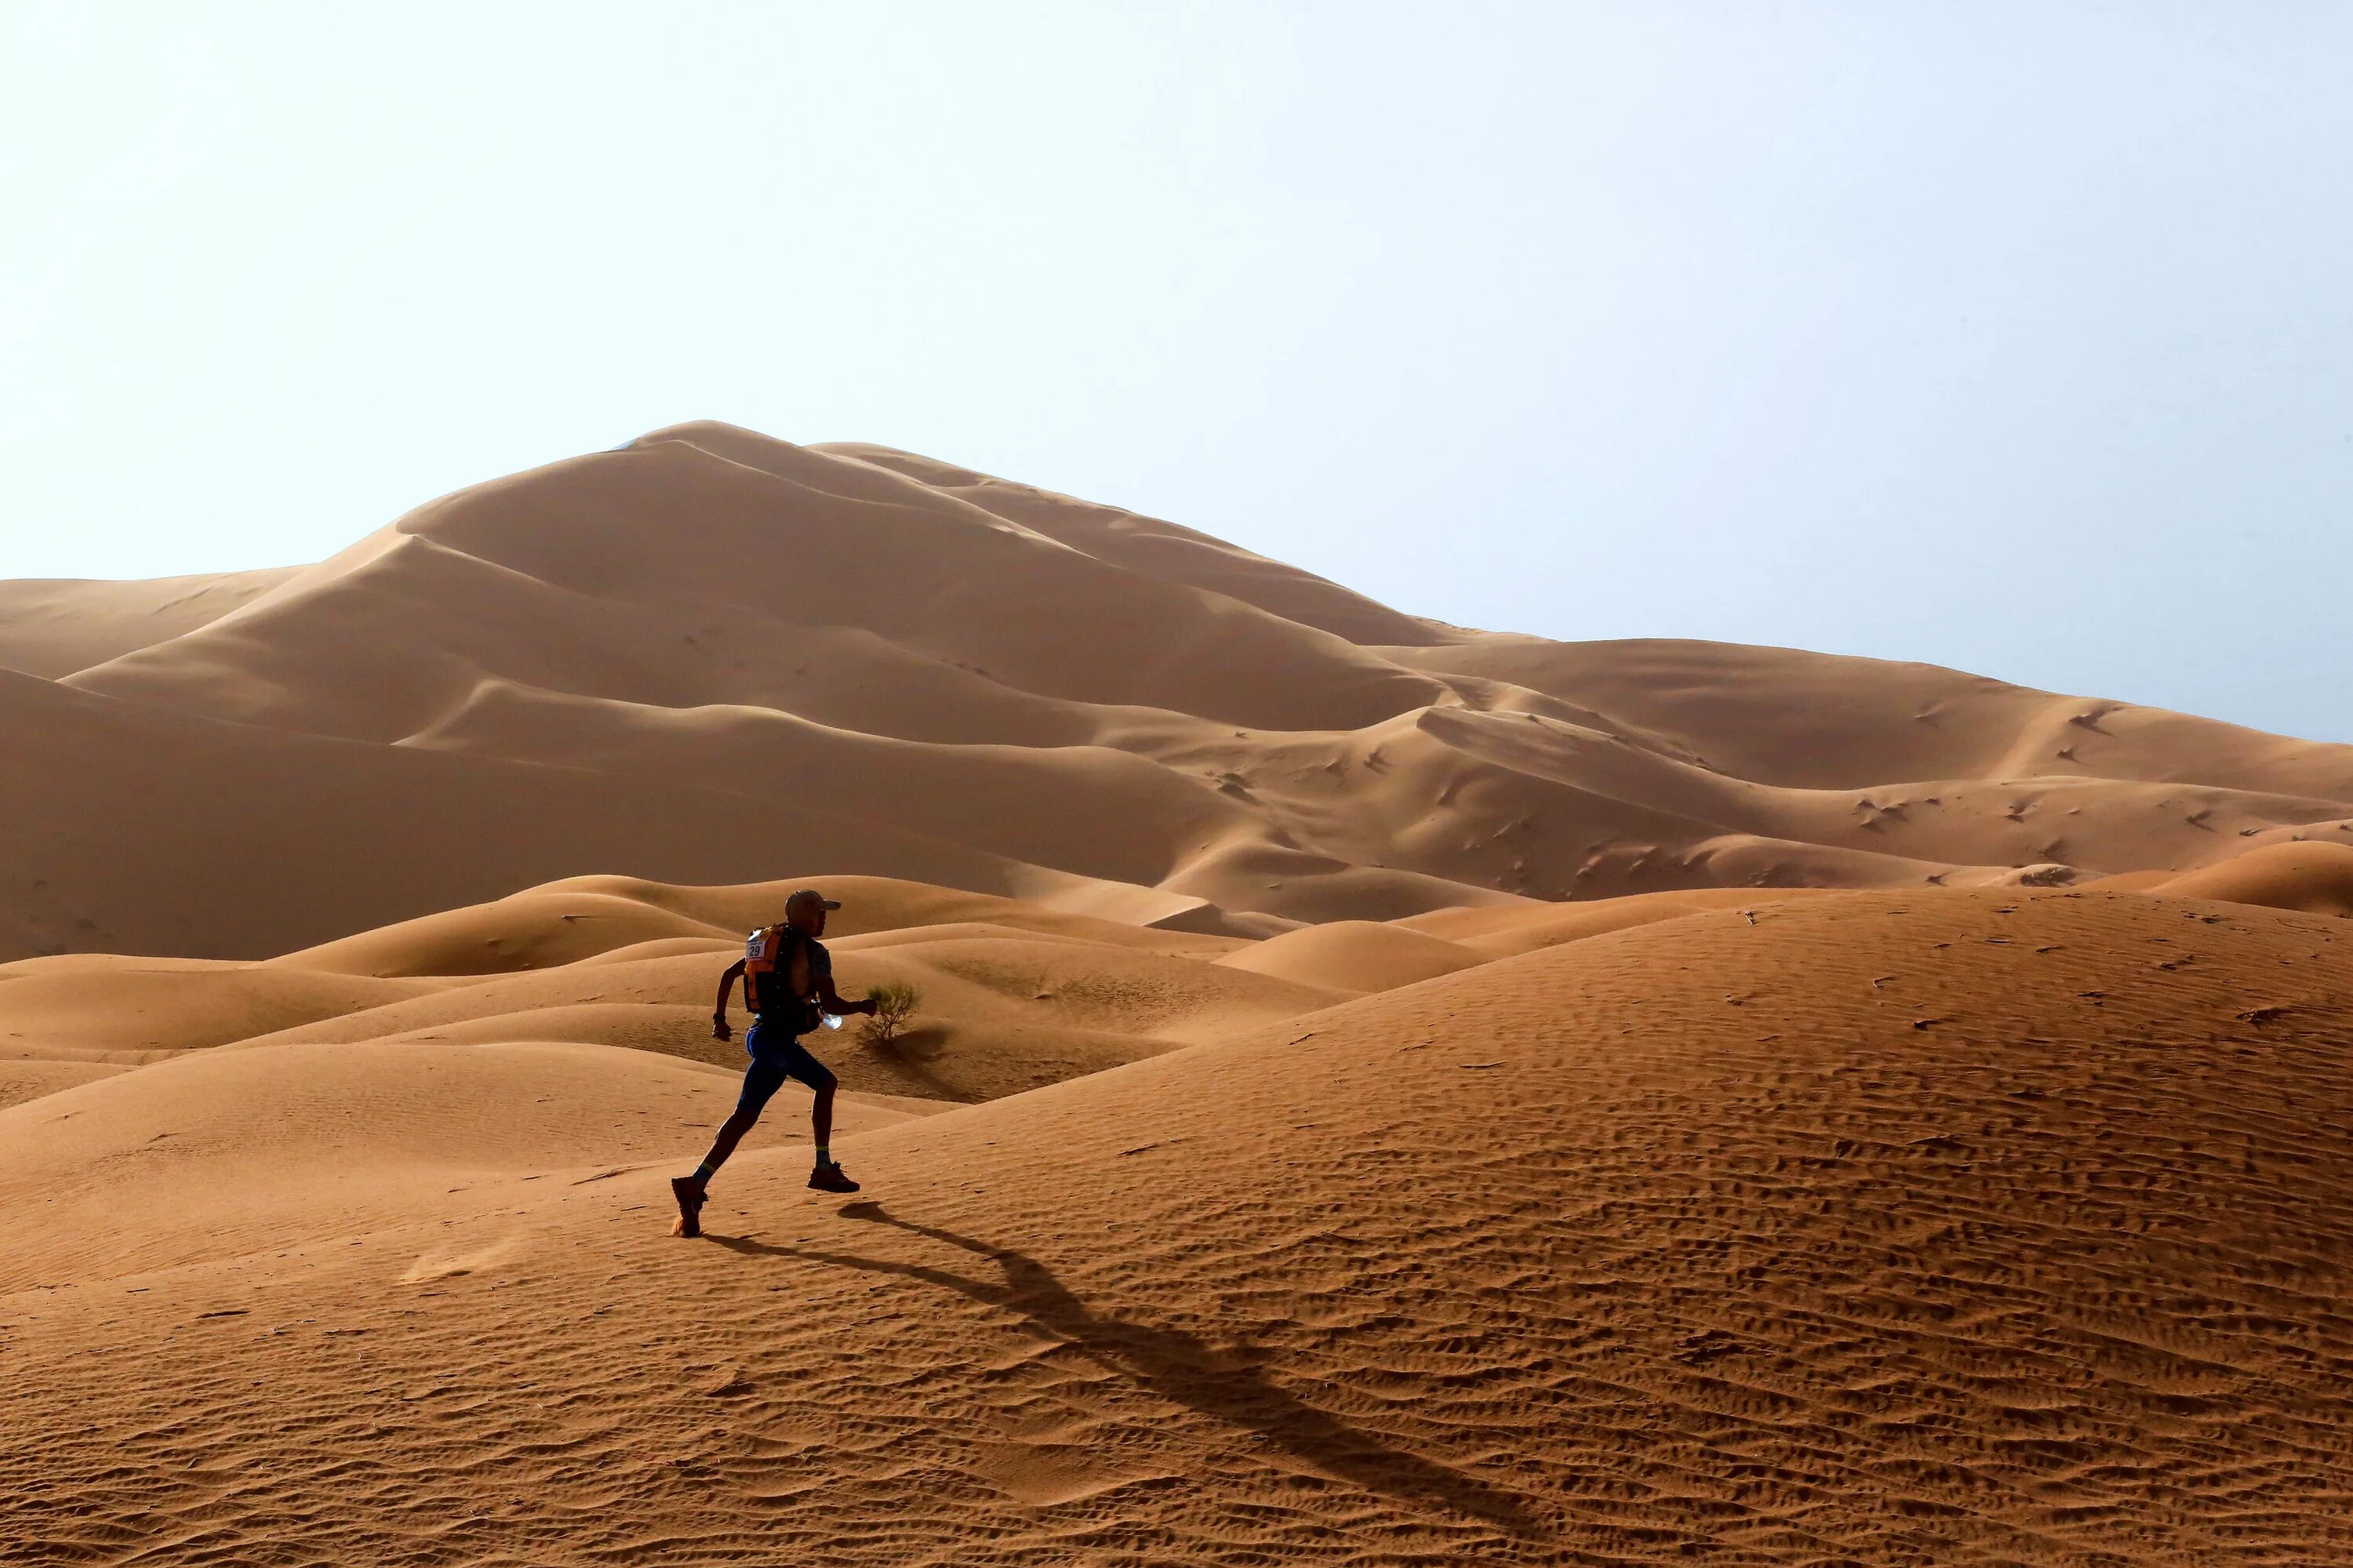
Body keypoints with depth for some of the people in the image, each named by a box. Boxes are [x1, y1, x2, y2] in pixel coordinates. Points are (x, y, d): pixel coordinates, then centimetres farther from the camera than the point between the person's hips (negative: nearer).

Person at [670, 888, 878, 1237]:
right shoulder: (814, 952, -11)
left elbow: (728, 974, 15)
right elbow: (830, 1004, -14)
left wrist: (719, 1018, 21)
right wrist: (864, 1007, 4)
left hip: (768, 1033, 9)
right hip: (775, 1041, -9)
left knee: (826, 1083, 17)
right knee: (745, 1116, -6)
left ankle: (824, 1170, 21)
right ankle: (694, 1185, -12)